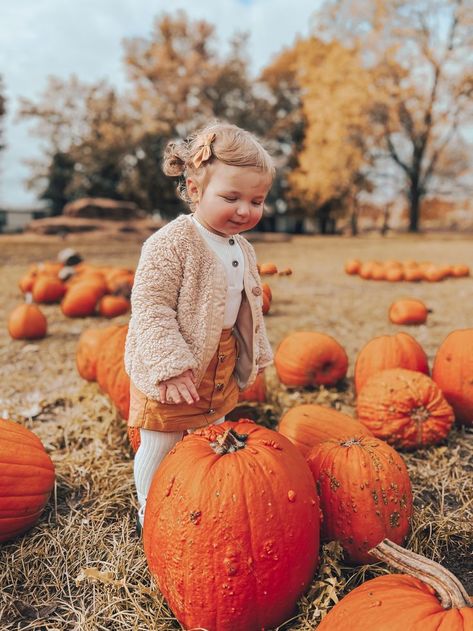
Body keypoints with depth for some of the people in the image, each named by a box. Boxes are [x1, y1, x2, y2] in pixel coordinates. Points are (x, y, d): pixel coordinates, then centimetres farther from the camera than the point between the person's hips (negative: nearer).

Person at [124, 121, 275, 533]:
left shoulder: (243, 250, 4)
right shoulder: (171, 244, -22)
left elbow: (250, 308, 15)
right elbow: (151, 308, -25)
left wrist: (253, 358, 16)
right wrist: (171, 366, -29)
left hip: (223, 365, 8)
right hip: (171, 368, -7)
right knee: (160, 444, 9)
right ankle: (151, 512, 34)